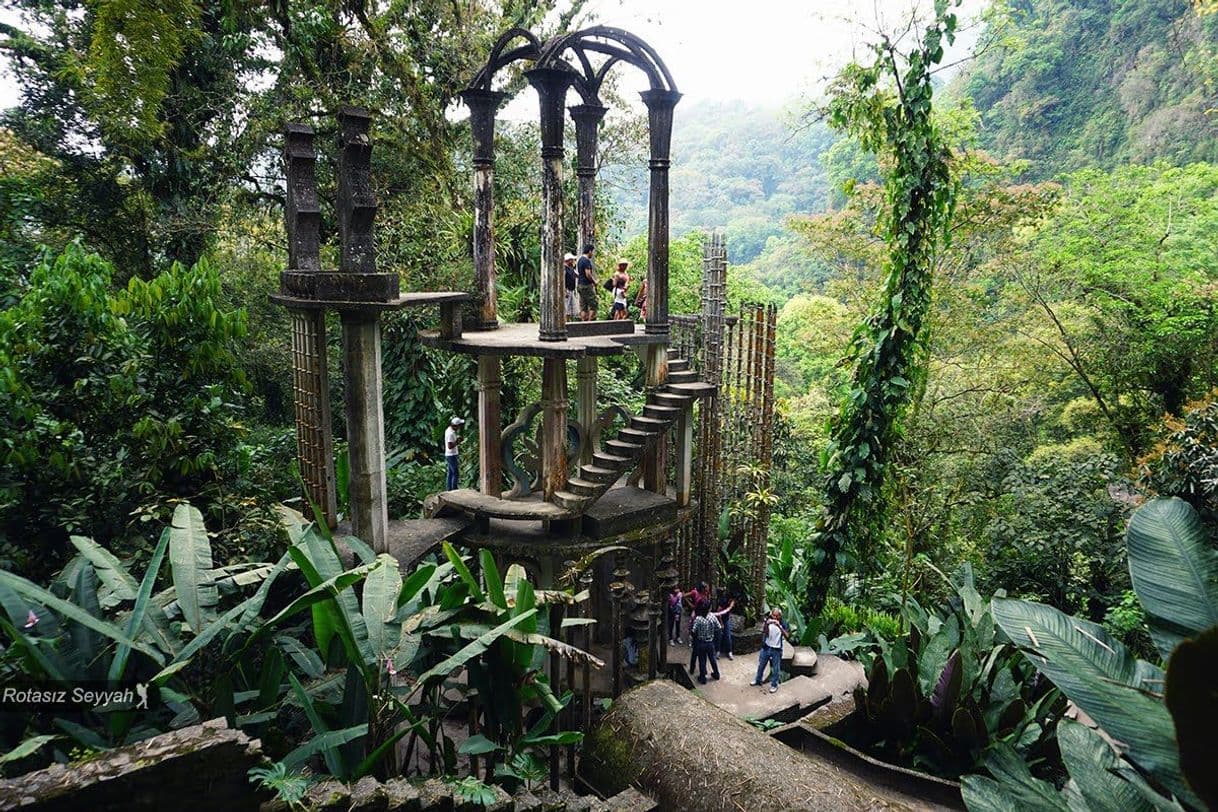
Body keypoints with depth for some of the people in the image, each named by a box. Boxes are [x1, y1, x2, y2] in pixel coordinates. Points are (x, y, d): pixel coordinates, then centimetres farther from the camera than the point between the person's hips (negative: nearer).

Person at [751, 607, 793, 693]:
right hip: (766, 647, 2)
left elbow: (787, 637, -25)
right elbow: (763, 632, -22)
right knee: (761, 665, 17)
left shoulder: (783, 625, -11)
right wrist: (766, 624, -42)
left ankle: (774, 685, 27)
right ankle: (758, 680, 38)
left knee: (775, 669, 8)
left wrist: (779, 627, -38)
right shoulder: (768, 622, -8)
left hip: (776, 650, -2)